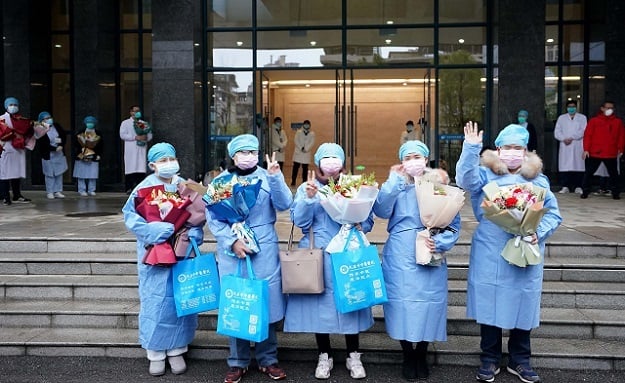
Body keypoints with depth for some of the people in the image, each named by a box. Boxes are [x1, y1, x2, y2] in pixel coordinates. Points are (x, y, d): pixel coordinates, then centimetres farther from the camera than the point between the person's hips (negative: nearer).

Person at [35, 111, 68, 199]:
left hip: (60, 154, 5)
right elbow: (43, 144, -18)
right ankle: (49, 192, 12)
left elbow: (64, 135, 2)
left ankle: (58, 191, 17)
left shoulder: (56, 126, 1)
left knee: (59, 173, 9)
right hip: (48, 155, -5)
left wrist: (61, 145, -14)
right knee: (50, 174, 1)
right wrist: (55, 148, -22)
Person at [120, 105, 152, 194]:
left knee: (141, 169, -3)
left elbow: (150, 134, 16)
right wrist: (135, 137, -13)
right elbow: (122, 135, -5)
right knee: (131, 169, -8)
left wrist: (146, 137, -8)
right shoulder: (125, 123, 7)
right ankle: (129, 189, -6)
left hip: (142, 148, 3)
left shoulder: (144, 123, 19)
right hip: (131, 150, -3)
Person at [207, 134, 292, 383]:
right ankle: (238, 362, 17)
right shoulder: (221, 180, 5)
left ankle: (267, 360, 18)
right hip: (231, 249, 0)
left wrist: (275, 176, -18)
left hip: (264, 249, 0)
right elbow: (212, 216, -3)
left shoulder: (267, 177, 6)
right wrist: (232, 241, -14)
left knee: (266, 301, 4)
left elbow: (284, 205, -7)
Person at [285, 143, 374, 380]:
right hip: (317, 256, 0)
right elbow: (300, 222, -6)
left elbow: (368, 222, 6)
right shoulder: (306, 188, 5)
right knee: (319, 303, 4)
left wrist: (357, 225, -15)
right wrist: (309, 197, -17)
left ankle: (353, 356, 20)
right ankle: (324, 356, 20)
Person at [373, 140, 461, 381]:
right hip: (400, 258, 0)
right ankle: (408, 357, 22)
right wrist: (394, 180, -14)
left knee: (427, 305, 6)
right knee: (402, 306, 2)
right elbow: (381, 211, -14)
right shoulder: (396, 187, 6)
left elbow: (454, 224, 1)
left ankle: (421, 357, 27)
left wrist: (440, 243, -16)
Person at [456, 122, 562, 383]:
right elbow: (466, 179, -18)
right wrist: (471, 147, -27)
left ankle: (519, 361, 26)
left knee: (523, 305, 9)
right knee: (490, 304, 4)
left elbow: (553, 214, 7)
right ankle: (490, 359, 20)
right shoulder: (486, 174, 3)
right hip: (490, 254, -2)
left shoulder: (538, 180, 8)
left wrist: (539, 233, -11)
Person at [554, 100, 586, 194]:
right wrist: (564, 139, -11)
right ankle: (565, 186, -1)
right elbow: (557, 132, 7)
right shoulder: (561, 118, 16)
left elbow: (583, 131, -3)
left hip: (578, 146, -1)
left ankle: (578, 187, 1)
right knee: (564, 166, -5)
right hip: (565, 146, 1)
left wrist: (571, 138, -13)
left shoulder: (582, 118, 11)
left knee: (578, 166, -4)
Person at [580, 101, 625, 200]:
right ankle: (585, 192, 12)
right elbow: (587, 135, -2)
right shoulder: (594, 120, 1)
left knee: (613, 174, 8)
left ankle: (615, 193, 18)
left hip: (611, 154, 2)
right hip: (594, 153, -2)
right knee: (589, 172, 2)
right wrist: (586, 149, -8)